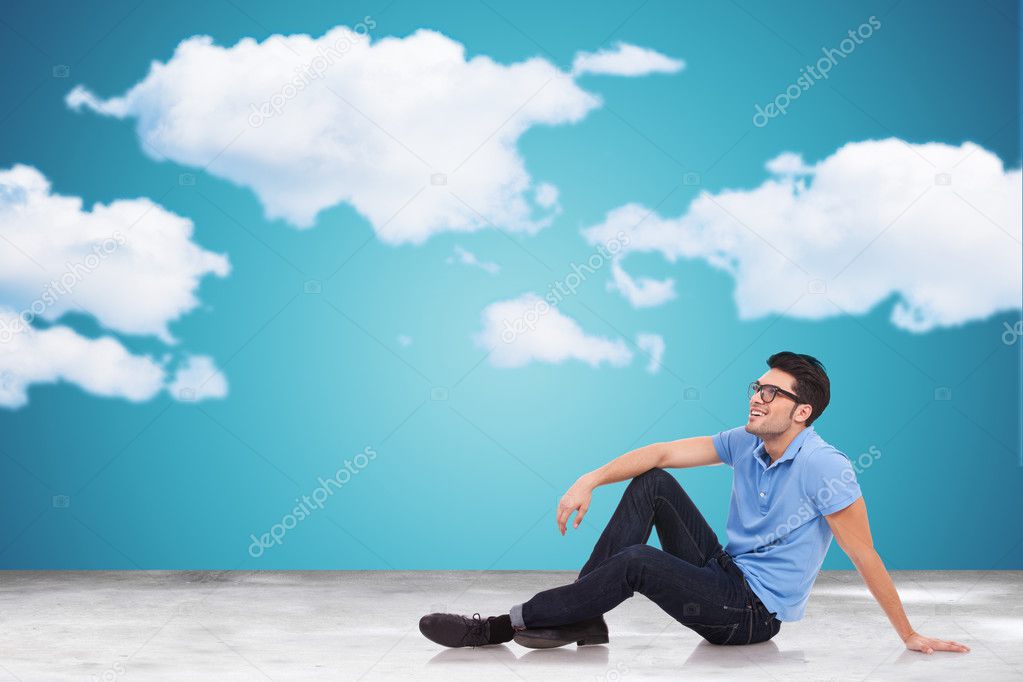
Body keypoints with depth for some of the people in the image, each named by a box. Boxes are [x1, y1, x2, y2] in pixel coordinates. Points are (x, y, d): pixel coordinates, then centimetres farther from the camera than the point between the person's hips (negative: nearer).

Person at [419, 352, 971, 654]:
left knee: (636, 562, -27)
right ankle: (582, 615, -12)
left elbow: (866, 559, -17)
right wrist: (591, 480, -14)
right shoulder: (746, 444, 2)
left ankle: (501, 627, -19)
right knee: (652, 484, -6)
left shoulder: (826, 469, -19)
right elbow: (665, 452, -2)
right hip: (724, 573, 8)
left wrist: (910, 636, -13)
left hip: (754, 613, -8)